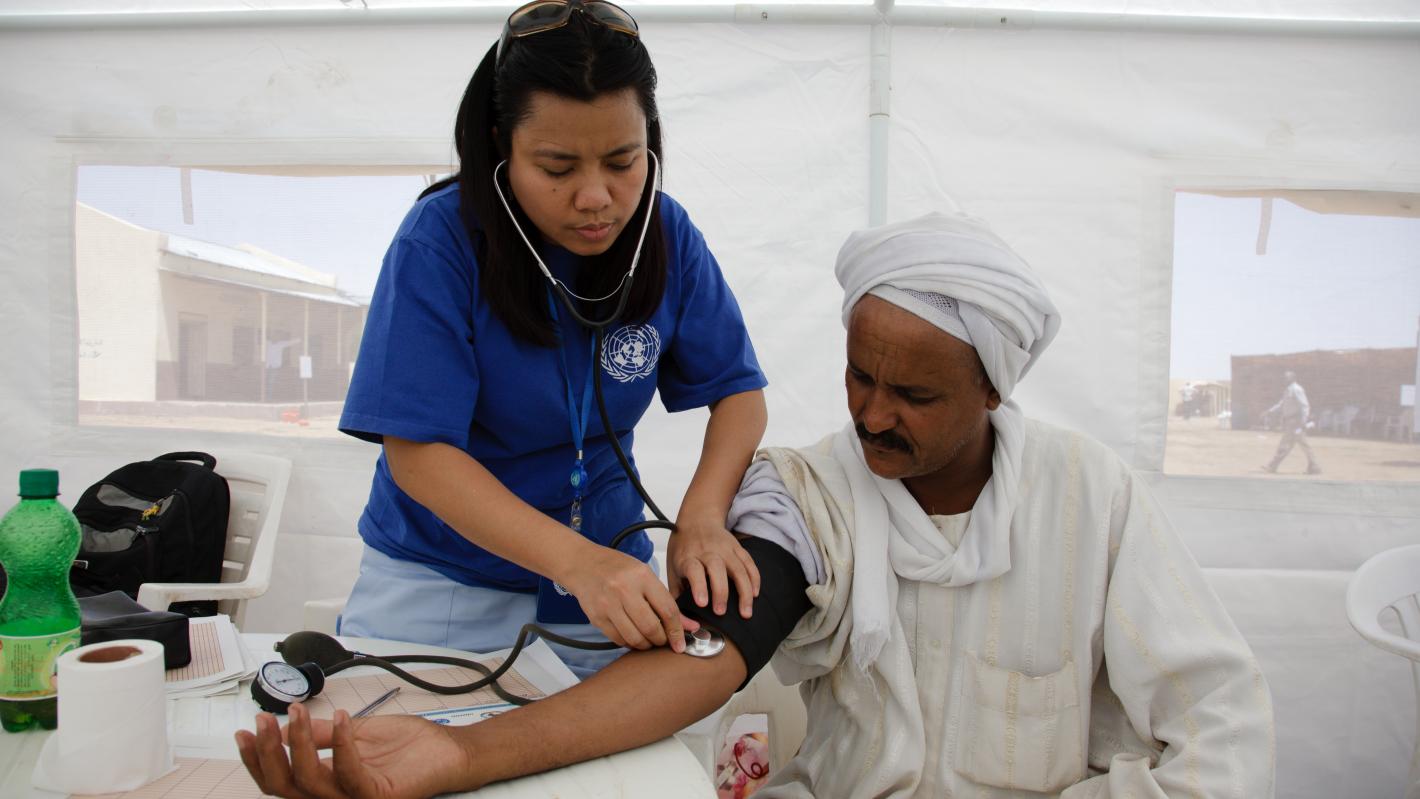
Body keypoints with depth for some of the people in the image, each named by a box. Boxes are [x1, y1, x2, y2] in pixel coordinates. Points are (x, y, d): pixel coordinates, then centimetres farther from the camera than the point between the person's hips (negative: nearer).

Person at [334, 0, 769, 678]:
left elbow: (738, 391, -5)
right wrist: (576, 560, -37)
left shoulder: (665, 234, -10)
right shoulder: (441, 240, -21)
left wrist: (701, 517, -25)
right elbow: (418, 451, -24)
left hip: (606, 572, 3)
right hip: (440, 583, -2)